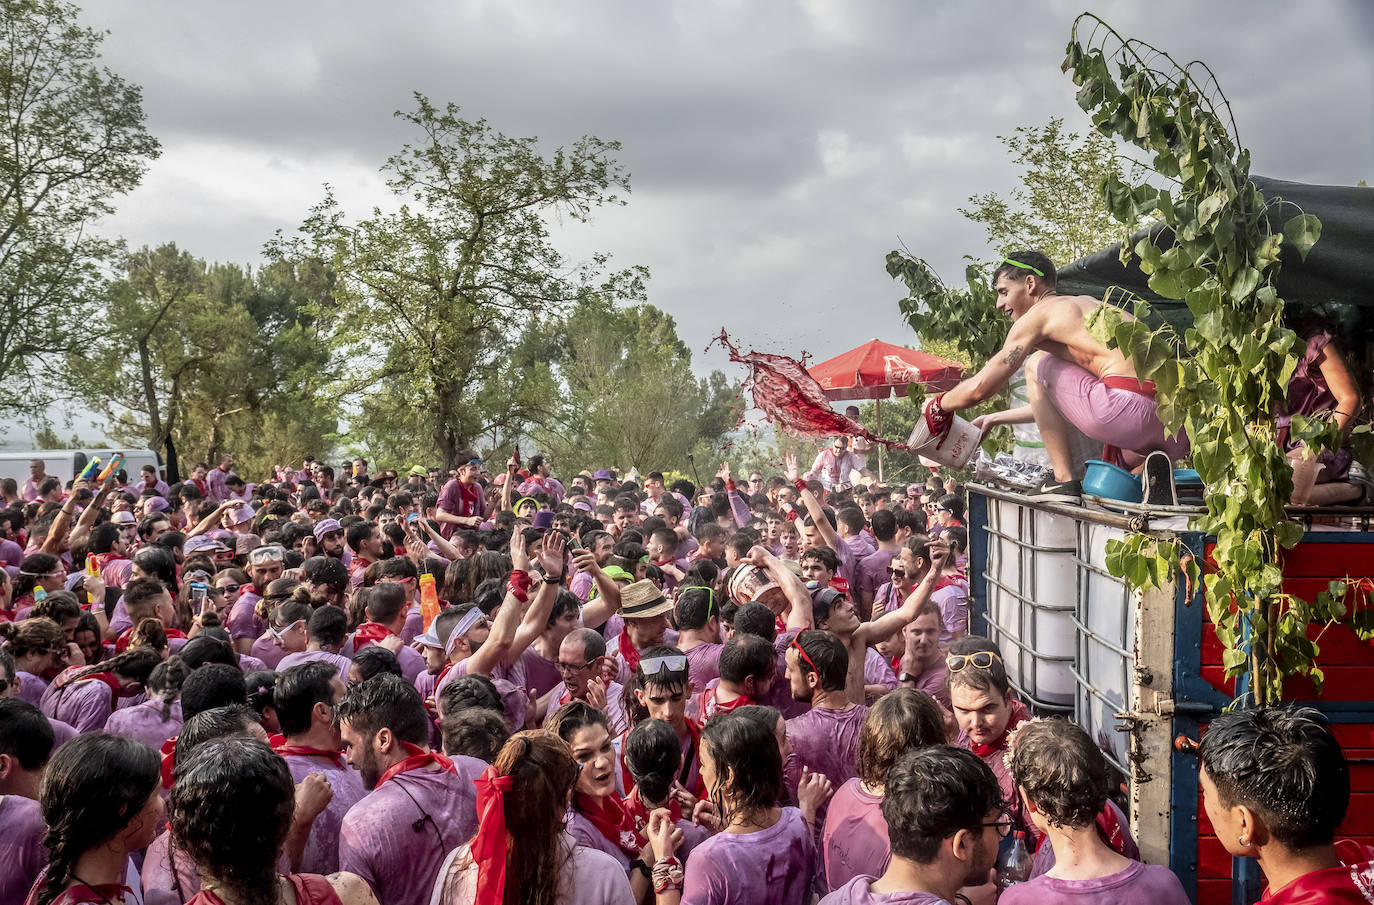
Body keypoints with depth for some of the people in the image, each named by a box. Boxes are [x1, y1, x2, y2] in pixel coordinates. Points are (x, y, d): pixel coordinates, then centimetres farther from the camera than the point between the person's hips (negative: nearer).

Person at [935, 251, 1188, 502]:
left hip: (1132, 408, -9)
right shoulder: (1087, 304, 32)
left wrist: (938, 406, 21)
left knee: (1036, 367, 12)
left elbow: (979, 388, 2)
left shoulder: (1039, 314, 6)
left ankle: (1064, 481, 7)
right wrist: (996, 419, 46)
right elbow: (1053, 401, 40)